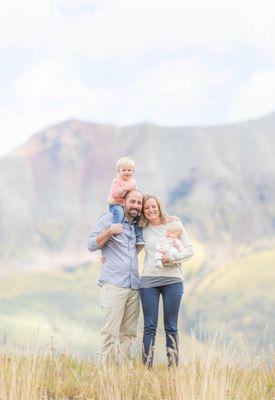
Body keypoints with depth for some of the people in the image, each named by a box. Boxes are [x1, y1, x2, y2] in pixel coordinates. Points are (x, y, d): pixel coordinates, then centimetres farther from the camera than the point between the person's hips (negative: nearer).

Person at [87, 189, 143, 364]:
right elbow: (91, 245, 1)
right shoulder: (109, 219, 4)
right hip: (114, 284, -5)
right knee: (110, 331, -10)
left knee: (129, 333, 3)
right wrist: (109, 231, -12)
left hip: (134, 287, 6)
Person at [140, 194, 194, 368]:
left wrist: (172, 258, -13)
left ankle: (173, 367, 5)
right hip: (149, 281, 1)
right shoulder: (142, 230, 9)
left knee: (171, 327, 2)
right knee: (149, 327, -1)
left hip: (172, 280, -1)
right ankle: (147, 367, 0)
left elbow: (189, 249, 2)